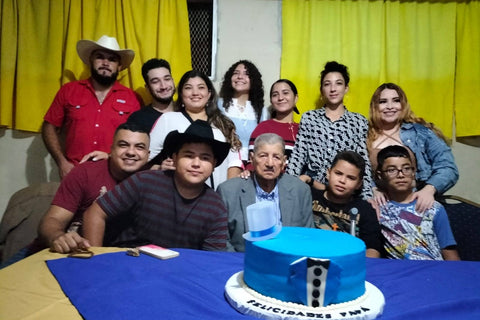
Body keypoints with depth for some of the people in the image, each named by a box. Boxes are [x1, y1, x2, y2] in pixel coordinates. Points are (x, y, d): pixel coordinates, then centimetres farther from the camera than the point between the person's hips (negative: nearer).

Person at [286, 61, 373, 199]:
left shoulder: (359, 121, 9)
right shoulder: (308, 117, 9)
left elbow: (364, 162, 5)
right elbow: (297, 156, 4)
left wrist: (367, 197, -3)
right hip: (310, 188, 0)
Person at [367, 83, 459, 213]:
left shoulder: (421, 132, 8)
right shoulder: (365, 137, 9)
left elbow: (447, 167, 3)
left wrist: (429, 189, -15)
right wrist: (373, 190, -15)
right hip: (381, 205, 0)